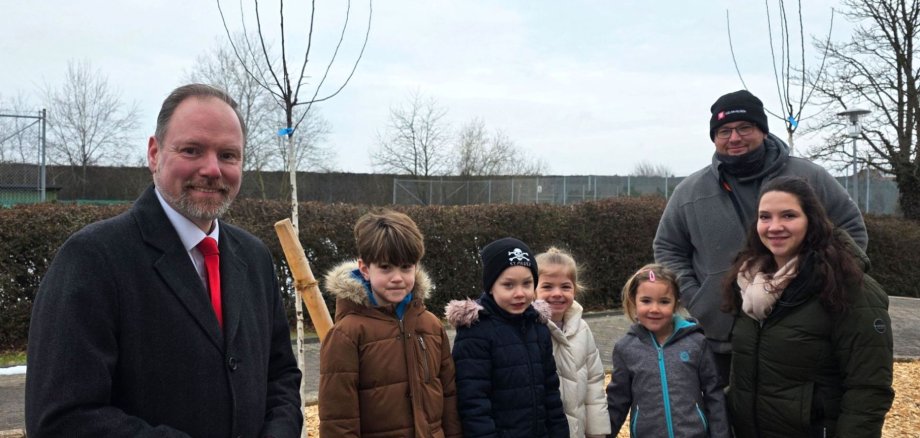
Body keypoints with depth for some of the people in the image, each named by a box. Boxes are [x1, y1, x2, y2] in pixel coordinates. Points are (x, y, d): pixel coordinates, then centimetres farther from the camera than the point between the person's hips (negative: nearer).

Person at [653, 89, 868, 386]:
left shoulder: (808, 178, -1)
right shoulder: (690, 192, 1)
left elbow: (851, 228, 7)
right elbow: (667, 248, 10)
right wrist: (693, 300, -1)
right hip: (718, 338, 1)